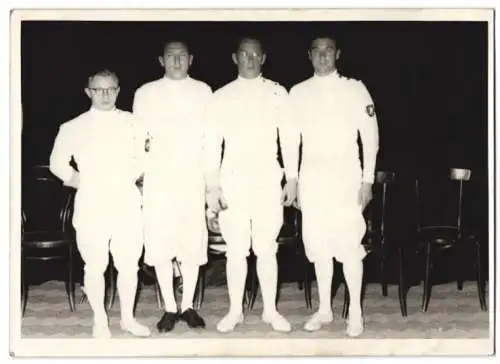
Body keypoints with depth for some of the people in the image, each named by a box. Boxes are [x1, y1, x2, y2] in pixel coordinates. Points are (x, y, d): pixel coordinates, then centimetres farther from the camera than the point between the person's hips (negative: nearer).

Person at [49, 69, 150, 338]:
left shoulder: (131, 123, 8)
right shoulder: (74, 128, 3)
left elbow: (143, 157, 18)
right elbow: (57, 163, 10)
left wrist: (132, 177, 5)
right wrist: (78, 181, 0)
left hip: (127, 207, 2)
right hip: (91, 208, -2)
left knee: (128, 265, 7)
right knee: (95, 266, 3)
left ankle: (128, 318, 24)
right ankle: (100, 321, 19)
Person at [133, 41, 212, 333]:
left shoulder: (203, 92, 9)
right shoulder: (145, 94, 8)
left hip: (193, 179, 0)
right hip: (158, 180, 0)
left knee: (193, 242, 2)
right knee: (160, 243, -1)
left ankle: (188, 305, 14)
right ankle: (170, 308, 10)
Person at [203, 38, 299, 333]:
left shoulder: (277, 93, 6)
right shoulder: (221, 97, 6)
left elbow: (289, 138, 6)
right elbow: (212, 144, 3)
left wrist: (292, 179, 1)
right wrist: (212, 186, -3)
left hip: (268, 181, 0)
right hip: (233, 181, 0)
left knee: (267, 249, 4)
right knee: (236, 250, 4)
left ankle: (271, 310, 15)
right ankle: (235, 311, 15)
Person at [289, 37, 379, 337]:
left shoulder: (354, 89, 1)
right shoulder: (298, 93, 9)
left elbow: (370, 135, 0)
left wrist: (368, 179, -5)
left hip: (345, 176, -3)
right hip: (311, 177, 3)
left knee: (349, 244, -6)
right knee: (319, 244, 6)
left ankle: (356, 312, 4)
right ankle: (325, 309, 17)